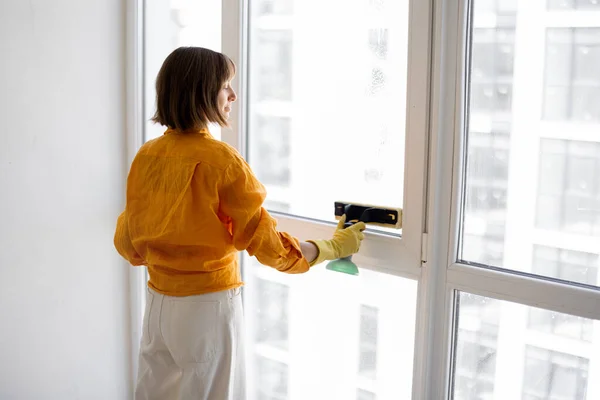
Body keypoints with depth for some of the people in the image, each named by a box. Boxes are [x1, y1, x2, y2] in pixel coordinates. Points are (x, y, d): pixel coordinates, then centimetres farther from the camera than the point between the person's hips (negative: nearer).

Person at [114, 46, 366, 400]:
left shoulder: (147, 155, -1)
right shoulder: (221, 159, -18)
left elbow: (128, 243, 8)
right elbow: (268, 244, -16)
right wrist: (335, 247, -3)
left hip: (158, 304, 6)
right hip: (208, 306, -6)